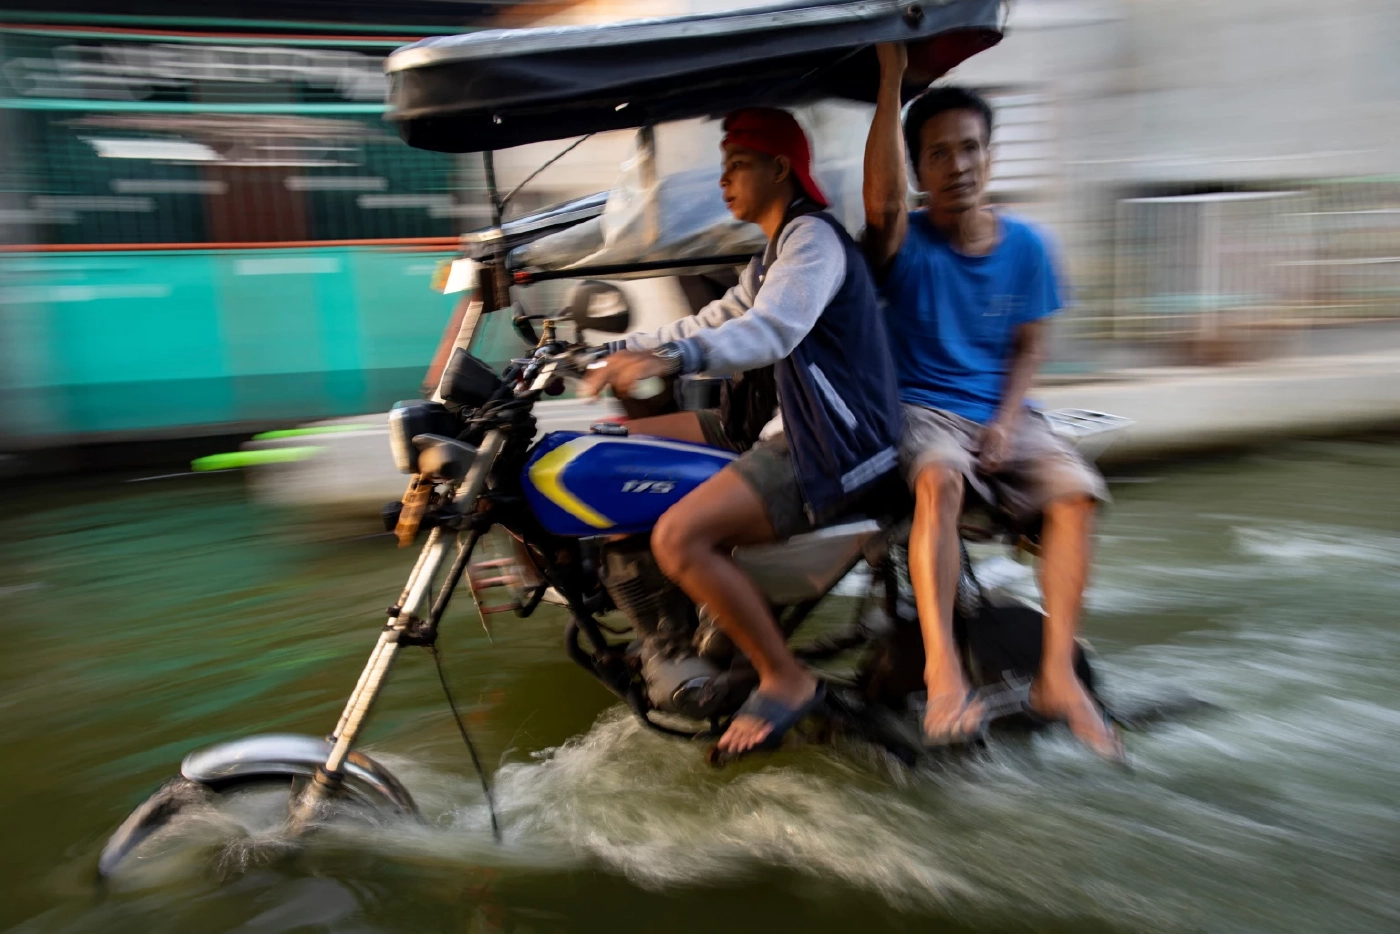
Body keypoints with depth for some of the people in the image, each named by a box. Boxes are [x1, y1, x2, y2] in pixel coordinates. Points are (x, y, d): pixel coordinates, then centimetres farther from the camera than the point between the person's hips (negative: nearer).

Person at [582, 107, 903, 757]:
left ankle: (785, 679, -9)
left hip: (833, 448, -10)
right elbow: (712, 323, 21)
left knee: (677, 538, -26)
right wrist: (618, 350, 13)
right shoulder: (776, 253, 23)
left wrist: (673, 358, -44)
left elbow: (770, 330, -30)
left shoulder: (814, 238, -11)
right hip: (784, 428, 10)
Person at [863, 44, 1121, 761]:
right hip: (919, 407, -3)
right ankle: (942, 669, -36)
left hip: (999, 412, 4)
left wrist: (1006, 424, -8)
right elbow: (882, 199, -29)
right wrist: (891, 78, -31)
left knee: (1075, 491, -23)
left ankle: (1056, 674, -17)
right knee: (939, 479, -37)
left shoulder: (1024, 246, 6)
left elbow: (1027, 349, 9)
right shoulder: (906, 242, -4)